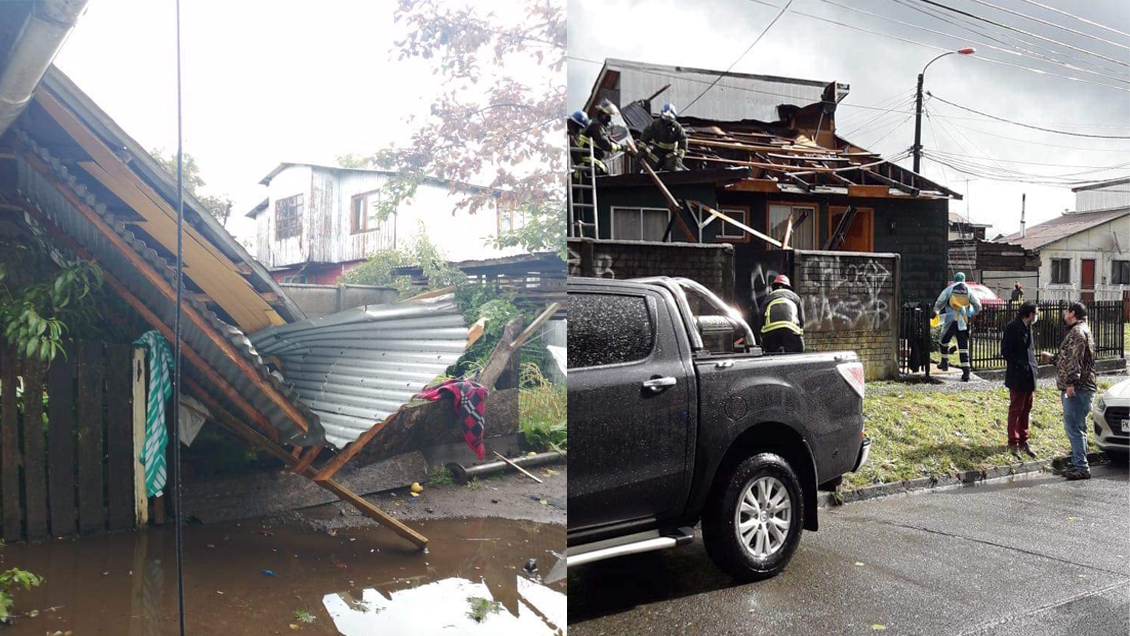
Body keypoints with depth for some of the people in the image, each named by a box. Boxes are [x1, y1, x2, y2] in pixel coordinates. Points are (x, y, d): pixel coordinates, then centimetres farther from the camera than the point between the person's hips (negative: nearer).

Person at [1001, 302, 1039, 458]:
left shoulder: (1027, 327, 12)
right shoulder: (1013, 327, -14)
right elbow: (1005, 352, -17)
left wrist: (1034, 366, 8)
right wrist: (1020, 365, -19)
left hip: (1028, 376, 8)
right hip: (1017, 377, -8)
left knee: (1026, 410, 14)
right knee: (1016, 410, -1)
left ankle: (1023, 441, 23)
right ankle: (1013, 444, 7)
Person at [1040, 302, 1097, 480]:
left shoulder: (1078, 332, -12)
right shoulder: (1079, 331, 21)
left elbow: (1075, 359, -22)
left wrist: (1071, 382, -27)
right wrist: (1052, 358, 39)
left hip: (1077, 389, -11)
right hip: (1078, 389, 11)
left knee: (1074, 427, -10)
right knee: (1076, 428, 15)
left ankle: (1081, 467, -8)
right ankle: (1079, 464, 22)